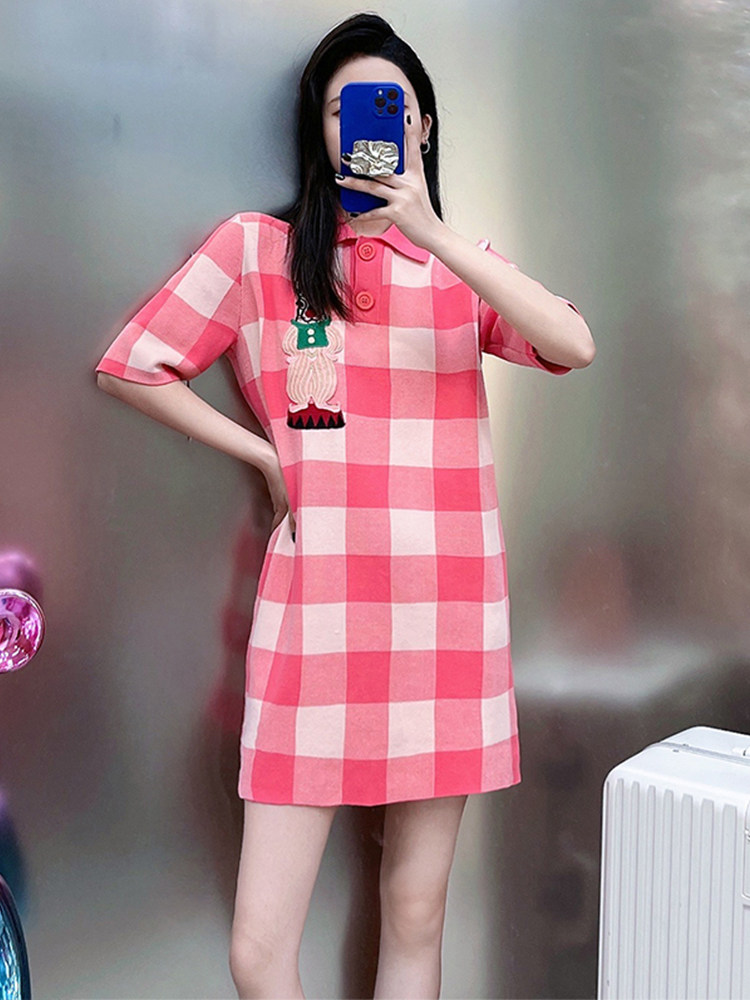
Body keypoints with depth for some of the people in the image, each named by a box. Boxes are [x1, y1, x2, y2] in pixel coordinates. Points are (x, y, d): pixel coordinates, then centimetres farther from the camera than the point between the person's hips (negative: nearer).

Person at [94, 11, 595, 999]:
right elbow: (129, 365, 10)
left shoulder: (464, 264, 13)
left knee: (416, 917, 12)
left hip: (447, 611, 2)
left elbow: (574, 345, -6)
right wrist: (267, 453, 4)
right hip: (314, 610, -1)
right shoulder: (258, 247, 8)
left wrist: (432, 234, -15)